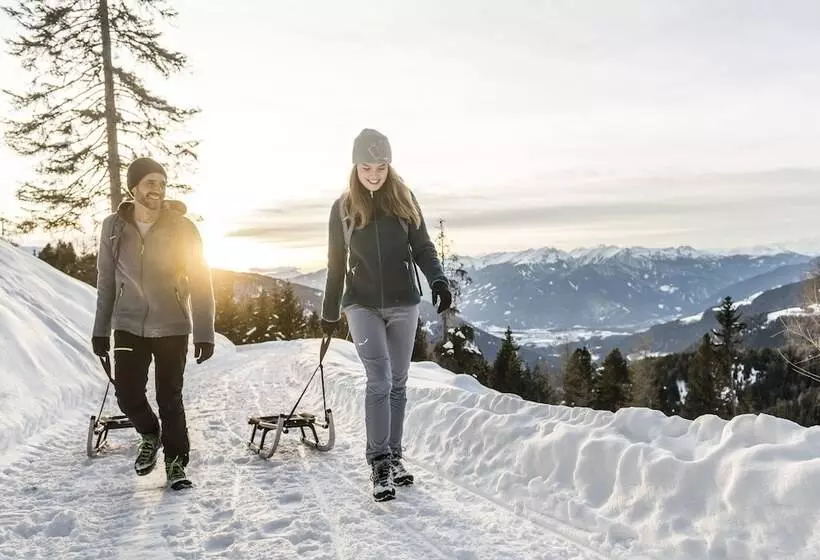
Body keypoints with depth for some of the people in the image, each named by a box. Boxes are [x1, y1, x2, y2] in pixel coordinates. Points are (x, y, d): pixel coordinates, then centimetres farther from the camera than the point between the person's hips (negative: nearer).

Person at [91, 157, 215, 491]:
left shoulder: (182, 228, -8)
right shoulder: (114, 227, -1)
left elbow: (200, 282, -6)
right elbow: (106, 281, 7)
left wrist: (205, 333, -10)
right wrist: (101, 329, 8)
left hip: (171, 327, -2)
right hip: (129, 326, 2)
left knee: (169, 397, 1)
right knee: (127, 393, -1)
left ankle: (176, 460, 20)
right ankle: (150, 435, 30)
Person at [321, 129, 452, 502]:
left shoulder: (404, 200, 3)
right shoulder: (343, 208, 4)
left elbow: (422, 247, 3)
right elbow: (336, 264, 10)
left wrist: (438, 279, -17)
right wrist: (329, 314, 14)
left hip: (403, 303, 1)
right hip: (363, 305, -1)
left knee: (398, 383, 7)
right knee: (379, 380, -14)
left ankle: (394, 456, 19)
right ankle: (379, 462, -7)